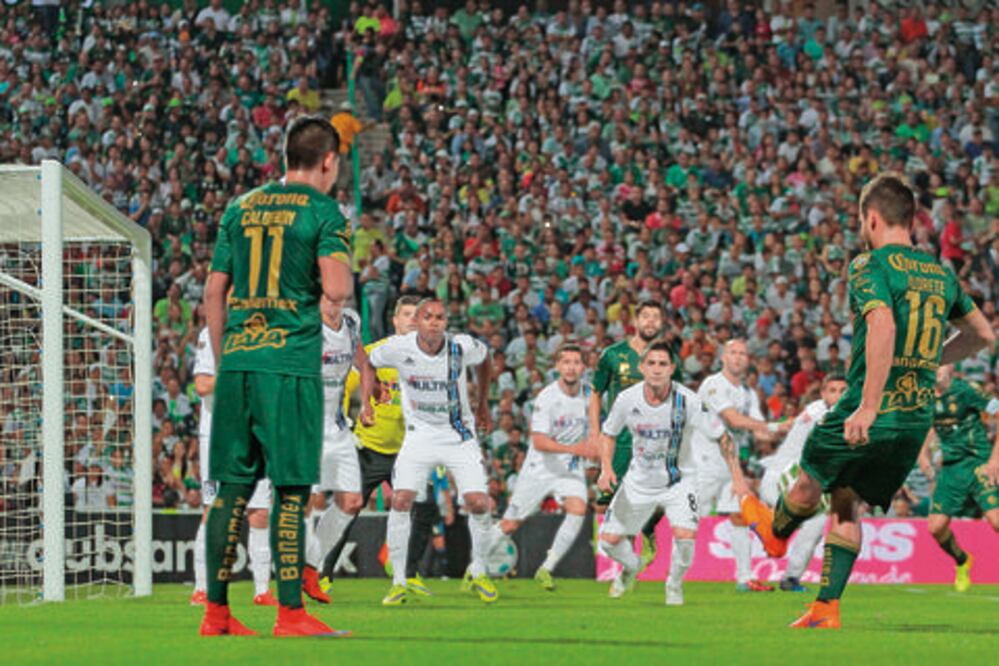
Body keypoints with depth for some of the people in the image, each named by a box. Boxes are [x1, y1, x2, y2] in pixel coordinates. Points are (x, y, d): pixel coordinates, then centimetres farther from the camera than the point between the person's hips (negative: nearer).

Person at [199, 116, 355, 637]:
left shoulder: (240, 209, 14)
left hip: (236, 360, 5)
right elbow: (336, 289, -15)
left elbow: (213, 293, 14)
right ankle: (290, 613, -3)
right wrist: (347, 282, 8)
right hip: (291, 364, -5)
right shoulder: (322, 212, -3)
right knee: (291, 490, -2)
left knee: (232, 488, 8)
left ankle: (216, 612, 10)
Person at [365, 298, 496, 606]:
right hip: (420, 434, 0)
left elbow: (484, 357, 9)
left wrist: (483, 403, 18)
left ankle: (478, 572, 14)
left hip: (460, 436, 0)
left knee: (478, 504, -11)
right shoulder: (398, 348, -14)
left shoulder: (462, 347, -14)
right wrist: (365, 401, 2)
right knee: (400, 501, -15)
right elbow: (369, 361, 7)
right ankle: (398, 581, -4)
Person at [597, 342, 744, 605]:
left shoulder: (687, 400, -22)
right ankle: (631, 567, 38)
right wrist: (606, 468, -11)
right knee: (609, 539, 1)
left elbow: (722, 437, -13)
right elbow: (608, 434, 4)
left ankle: (675, 584, 8)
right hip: (639, 481, 3)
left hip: (679, 480, -3)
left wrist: (737, 477, -19)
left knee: (685, 536, -24)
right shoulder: (627, 399, -14)